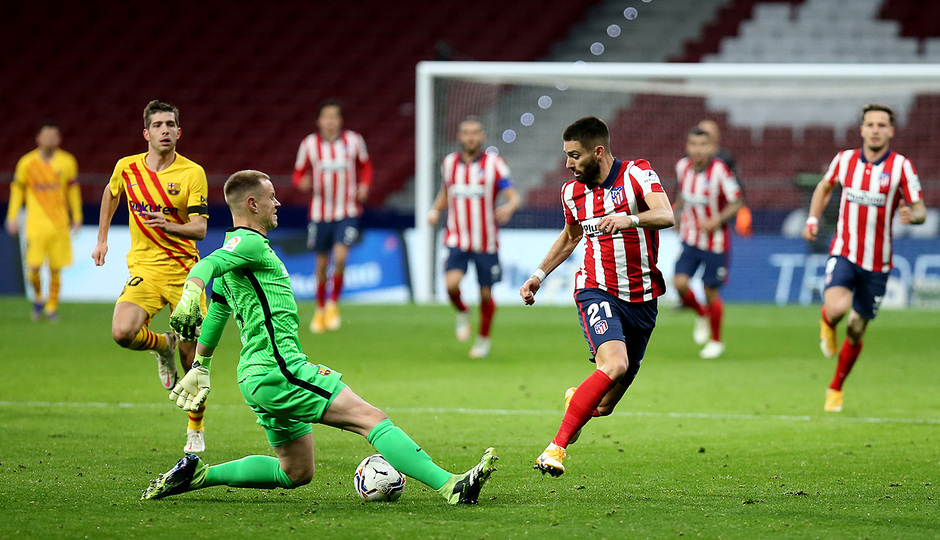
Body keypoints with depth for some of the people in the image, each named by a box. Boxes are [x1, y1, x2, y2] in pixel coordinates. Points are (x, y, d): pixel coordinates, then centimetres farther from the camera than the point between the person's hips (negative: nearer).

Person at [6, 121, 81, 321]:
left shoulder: (67, 162, 3)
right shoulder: (27, 163, -1)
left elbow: (73, 191, 13)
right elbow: (17, 190, 10)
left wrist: (76, 218, 13)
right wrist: (12, 217, 6)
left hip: (59, 222, 1)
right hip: (36, 224, -1)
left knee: (56, 268, 0)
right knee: (33, 267, -11)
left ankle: (52, 307, 16)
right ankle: (38, 298, 17)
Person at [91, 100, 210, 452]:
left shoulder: (192, 173, -8)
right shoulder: (127, 168, 1)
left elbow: (200, 228, -12)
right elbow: (111, 193, 24)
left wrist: (169, 226, -31)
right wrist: (102, 239, 23)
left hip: (184, 270, -1)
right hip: (144, 268, 2)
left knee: (192, 354, -1)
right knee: (122, 332, -24)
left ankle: (196, 429, 21)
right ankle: (162, 345, 12)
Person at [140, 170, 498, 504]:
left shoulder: (233, 249, 22)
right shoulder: (250, 243, -8)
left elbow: (217, 312, 30)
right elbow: (206, 266, -27)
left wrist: (201, 367, 38)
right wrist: (189, 297, -48)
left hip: (257, 377, 10)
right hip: (278, 368, -10)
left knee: (296, 472, 17)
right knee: (371, 418, -16)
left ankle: (198, 475, 15)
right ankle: (450, 486, -24)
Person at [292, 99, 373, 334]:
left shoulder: (353, 140, -2)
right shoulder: (309, 143, -3)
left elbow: (365, 165, 13)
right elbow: (299, 173, 5)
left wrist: (364, 185, -5)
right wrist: (303, 182, -18)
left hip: (347, 213, -1)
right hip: (320, 213, 1)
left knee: (340, 256, -18)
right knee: (322, 263, 9)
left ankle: (333, 304, 3)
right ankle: (320, 309, 29)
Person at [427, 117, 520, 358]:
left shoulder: (494, 164, -5)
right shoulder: (449, 163, 5)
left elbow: (513, 197, -10)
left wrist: (508, 207, -33)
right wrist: (435, 210, 4)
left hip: (486, 242, -1)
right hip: (457, 240, 1)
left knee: (485, 293, 6)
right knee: (452, 283, -21)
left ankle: (484, 338, 30)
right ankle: (462, 312, 12)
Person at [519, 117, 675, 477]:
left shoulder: (638, 174, -8)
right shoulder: (572, 192, 5)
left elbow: (666, 216, -25)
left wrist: (629, 219, -43)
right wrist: (540, 275, 18)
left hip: (642, 298, 0)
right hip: (598, 291, 0)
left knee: (604, 406, 4)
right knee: (614, 364, -31)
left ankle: (577, 401, 43)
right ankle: (557, 447, -28)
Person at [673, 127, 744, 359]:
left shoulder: (720, 171, -20)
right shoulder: (682, 166, -4)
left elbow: (737, 202, -13)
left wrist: (717, 221, -24)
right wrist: (678, 210, 6)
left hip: (715, 241, -4)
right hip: (690, 239, 4)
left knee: (711, 292, 3)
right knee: (680, 283, -13)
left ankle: (716, 340, 26)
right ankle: (702, 314, 20)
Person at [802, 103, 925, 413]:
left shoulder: (901, 166, -7)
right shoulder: (845, 159, 0)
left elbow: (920, 210, -8)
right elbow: (825, 187, 20)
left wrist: (912, 215, -31)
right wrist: (813, 219, 8)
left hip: (877, 264, 0)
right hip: (844, 253, 0)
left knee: (856, 331, 8)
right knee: (837, 309, -28)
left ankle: (835, 388, 31)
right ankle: (827, 324, 11)